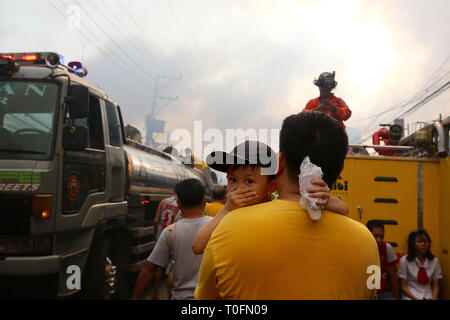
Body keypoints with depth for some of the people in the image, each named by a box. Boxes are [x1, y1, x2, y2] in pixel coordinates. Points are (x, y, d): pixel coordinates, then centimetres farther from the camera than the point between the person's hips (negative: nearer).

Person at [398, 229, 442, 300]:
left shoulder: (434, 261, 5)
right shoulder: (405, 260, -3)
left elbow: (435, 285, 9)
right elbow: (404, 286, -2)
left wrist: (434, 297, -10)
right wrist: (415, 298, -16)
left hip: (429, 296, 3)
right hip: (410, 295, -3)